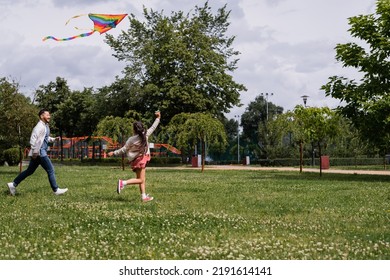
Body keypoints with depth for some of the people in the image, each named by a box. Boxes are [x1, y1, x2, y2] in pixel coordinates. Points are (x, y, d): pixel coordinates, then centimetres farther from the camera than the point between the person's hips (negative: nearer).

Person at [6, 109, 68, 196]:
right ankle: (56, 190, 2)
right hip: (39, 153, -10)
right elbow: (33, 138, -22)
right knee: (50, 170, -4)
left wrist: (53, 139, 12)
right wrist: (35, 151, -24)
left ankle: (13, 184, 19)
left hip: (42, 152, 10)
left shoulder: (46, 126, 16)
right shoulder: (40, 126, -14)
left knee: (29, 171, 14)